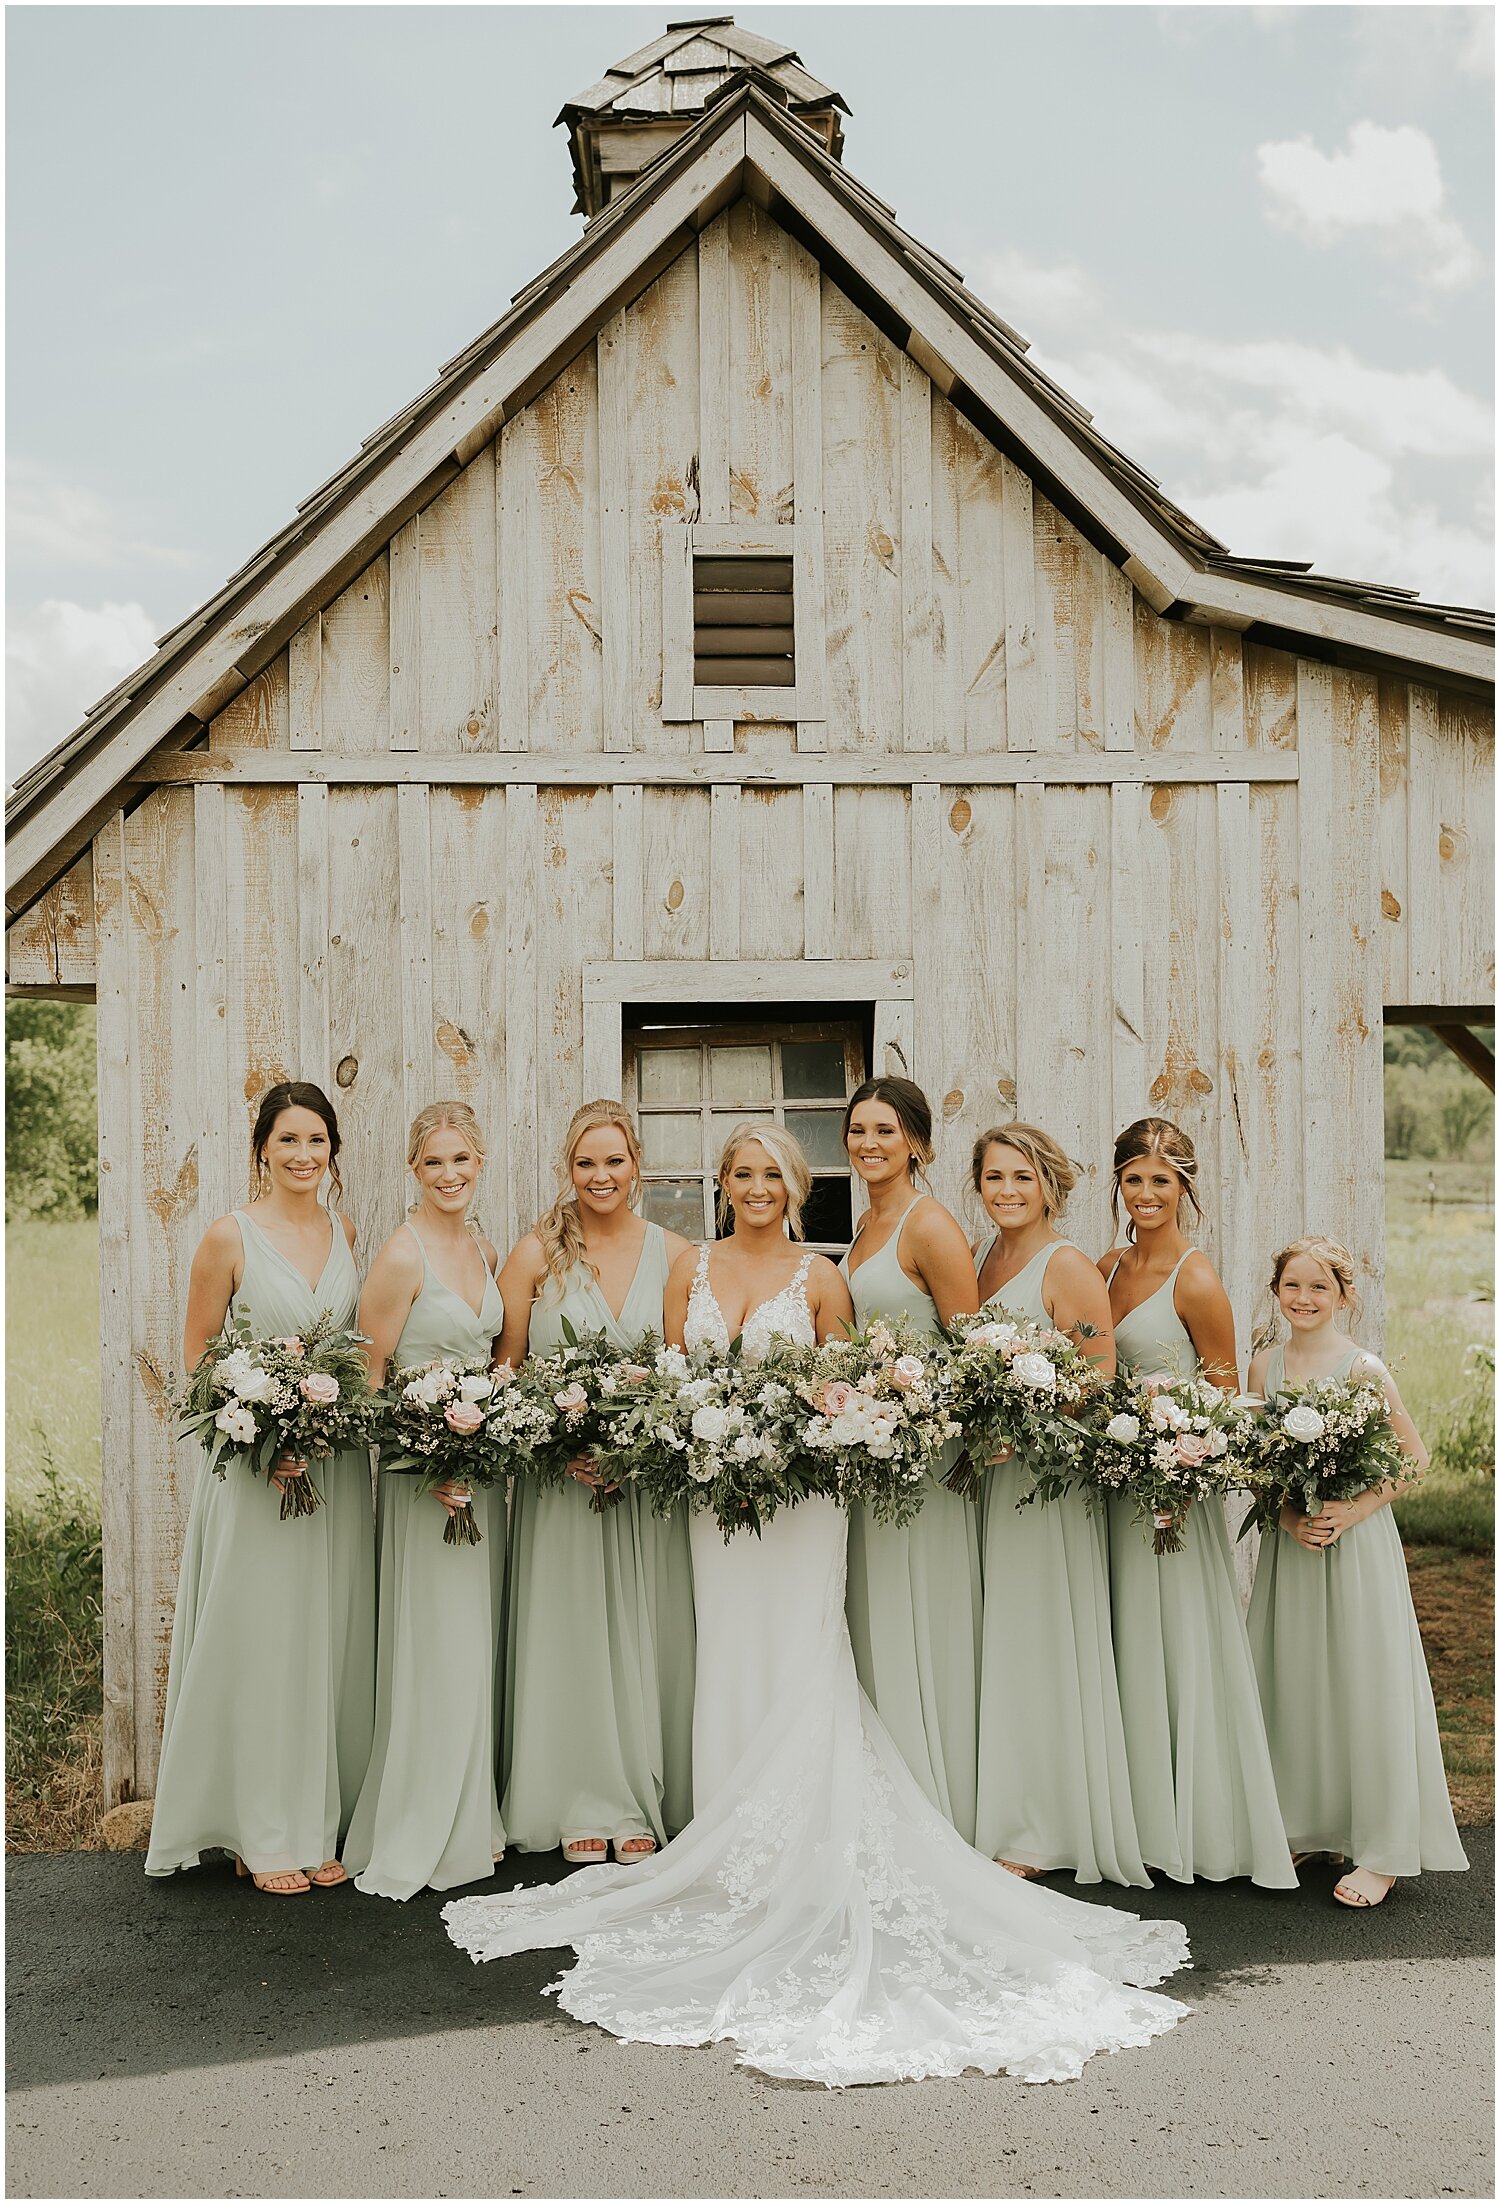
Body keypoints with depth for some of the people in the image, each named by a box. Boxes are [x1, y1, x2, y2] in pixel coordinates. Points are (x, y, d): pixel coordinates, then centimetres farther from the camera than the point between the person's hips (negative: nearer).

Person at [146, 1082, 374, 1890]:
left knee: (329, 1644, 8)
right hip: (254, 1467, -4)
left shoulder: (346, 1233, 8)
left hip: (337, 1464, 4)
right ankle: (262, 1835, 12)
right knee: (258, 1646, 1)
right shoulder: (230, 1236, -5)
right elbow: (197, 1358, -3)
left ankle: (317, 1826, 19)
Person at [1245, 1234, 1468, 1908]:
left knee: (1365, 1687, -2)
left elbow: (1414, 1457, -6)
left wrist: (1354, 1509, -16)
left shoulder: (1364, 1371, -9)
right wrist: (1287, 1515, -10)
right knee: (1292, 1684, 9)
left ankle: (1380, 1851, 6)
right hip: (1289, 1542, 4)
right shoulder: (1265, 1364, 3)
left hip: (1357, 1544, -4)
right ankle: (1309, 1827, 23)